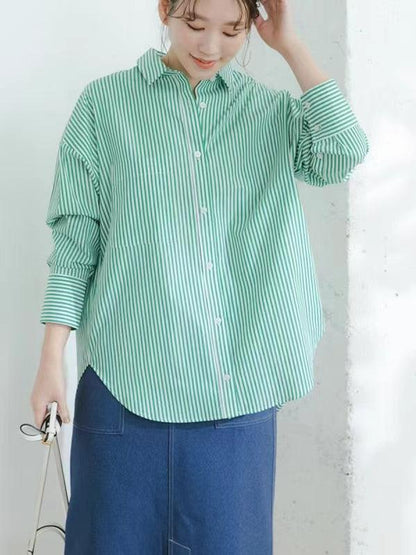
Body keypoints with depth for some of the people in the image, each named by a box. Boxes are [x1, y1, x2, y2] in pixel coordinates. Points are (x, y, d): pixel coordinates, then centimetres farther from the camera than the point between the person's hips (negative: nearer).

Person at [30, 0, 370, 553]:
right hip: (128, 377, -1)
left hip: (241, 384, 2)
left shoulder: (273, 110, 9)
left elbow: (344, 155, -10)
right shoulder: (105, 102, 3)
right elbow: (76, 238, 2)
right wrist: (52, 359, -3)